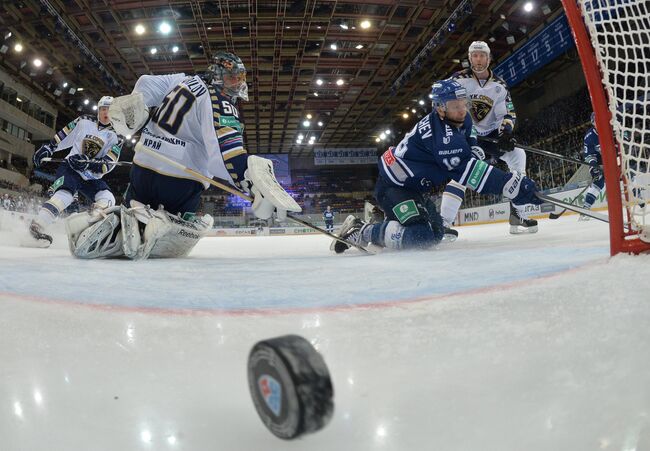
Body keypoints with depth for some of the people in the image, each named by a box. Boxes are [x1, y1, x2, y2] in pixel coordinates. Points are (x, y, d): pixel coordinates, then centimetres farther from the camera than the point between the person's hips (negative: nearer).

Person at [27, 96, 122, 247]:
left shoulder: (116, 136, 0)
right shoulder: (84, 121, 2)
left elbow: (108, 164, -12)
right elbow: (63, 136, 15)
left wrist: (87, 163, -26)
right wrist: (48, 148, 7)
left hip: (91, 177, 2)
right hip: (69, 167, -2)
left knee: (107, 200, -23)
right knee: (65, 194, -29)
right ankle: (36, 227, -27)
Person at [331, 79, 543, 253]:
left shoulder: (460, 119, 1)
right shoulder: (438, 131, -29)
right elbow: (465, 170, -34)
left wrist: (476, 148, 2)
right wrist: (512, 185, -37)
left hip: (413, 187, 10)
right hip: (392, 186, -10)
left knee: (436, 232, 18)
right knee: (420, 236, -26)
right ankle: (362, 232, -11)